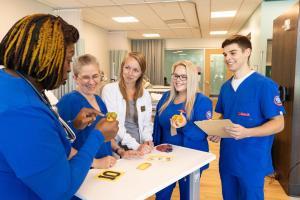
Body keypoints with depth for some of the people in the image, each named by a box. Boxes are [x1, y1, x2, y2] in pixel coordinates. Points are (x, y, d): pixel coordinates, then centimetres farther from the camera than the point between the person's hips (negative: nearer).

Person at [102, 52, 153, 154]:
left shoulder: (145, 94, 8)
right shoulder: (109, 89, -4)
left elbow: (147, 124, 13)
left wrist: (147, 140, -6)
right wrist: (136, 146, -16)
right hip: (117, 148, -3)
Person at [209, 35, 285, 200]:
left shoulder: (265, 85, -13)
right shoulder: (226, 86, 7)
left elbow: (278, 123, -14)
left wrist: (247, 132, -28)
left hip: (252, 162, -6)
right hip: (227, 159, 6)